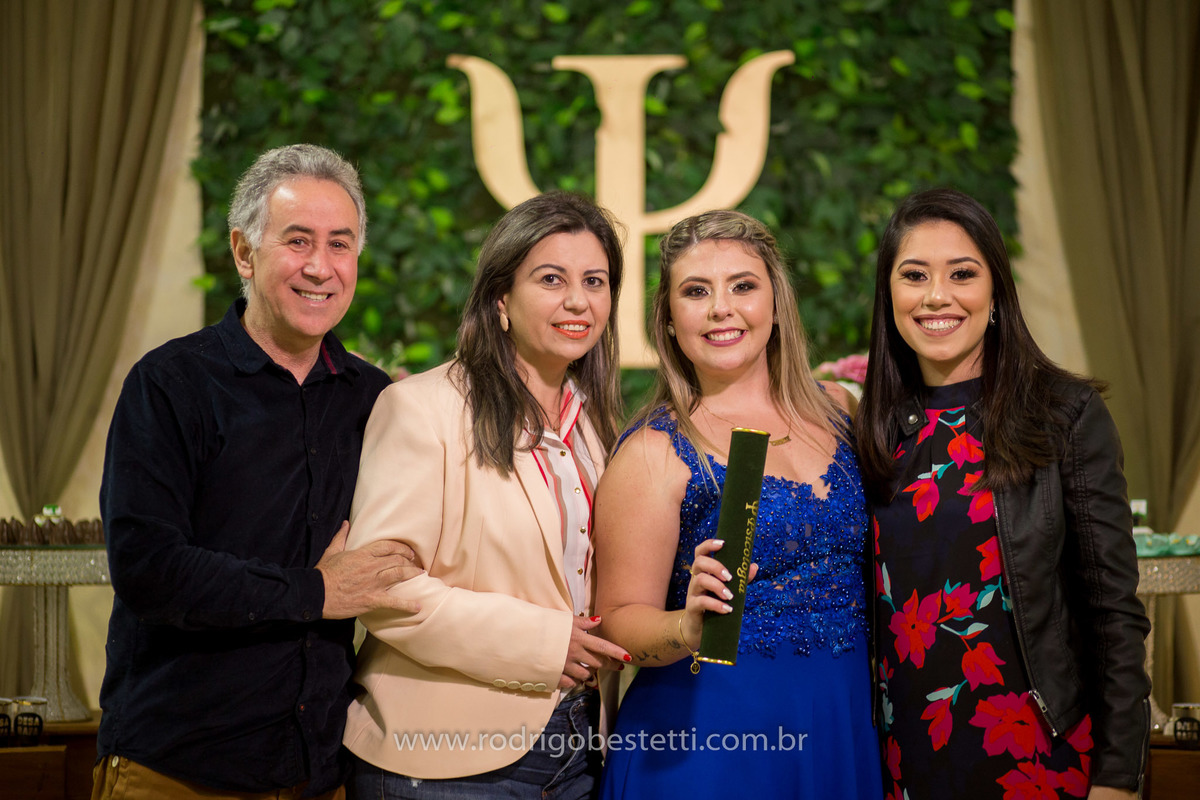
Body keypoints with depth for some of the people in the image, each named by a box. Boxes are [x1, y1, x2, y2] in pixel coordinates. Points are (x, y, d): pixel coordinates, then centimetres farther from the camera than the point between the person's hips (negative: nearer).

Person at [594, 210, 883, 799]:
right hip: (712, 729, -4)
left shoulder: (837, 409, 5)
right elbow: (619, 622, -11)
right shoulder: (654, 452, -9)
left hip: (844, 725, 5)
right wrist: (688, 628, -27)